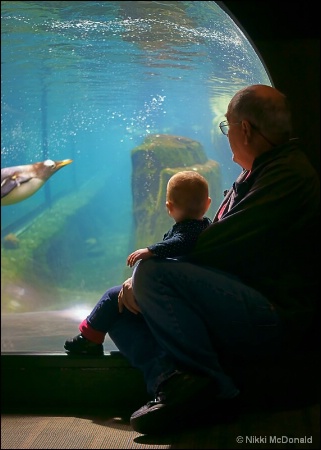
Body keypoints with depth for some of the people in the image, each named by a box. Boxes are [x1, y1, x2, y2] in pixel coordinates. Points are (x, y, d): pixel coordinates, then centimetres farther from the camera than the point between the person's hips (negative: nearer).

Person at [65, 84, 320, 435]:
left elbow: (223, 245, -21)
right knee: (117, 299, 4)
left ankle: (213, 385, -20)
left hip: (271, 319, -11)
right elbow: (218, 241, 18)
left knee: (152, 275, -28)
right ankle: (173, 378, -20)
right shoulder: (255, 174, 21)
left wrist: (145, 278, -13)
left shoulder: (289, 175, -13)